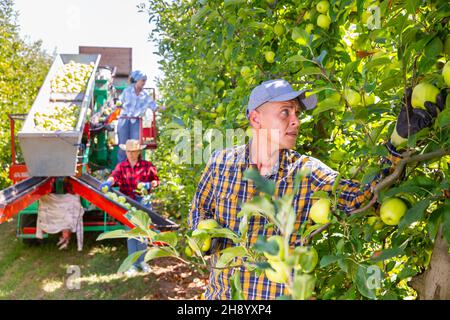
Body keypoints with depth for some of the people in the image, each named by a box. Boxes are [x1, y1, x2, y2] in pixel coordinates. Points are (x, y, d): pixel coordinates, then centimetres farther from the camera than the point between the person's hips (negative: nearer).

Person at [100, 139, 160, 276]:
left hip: (143, 202, 0)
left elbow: (156, 180, 5)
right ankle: (133, 263, 14)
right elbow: (114, 176, -18)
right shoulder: (121, 166, 1)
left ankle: (142, 261, 23)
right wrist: (108, 182, -39)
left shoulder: (147, 165, 1)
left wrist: (149, 185, -17)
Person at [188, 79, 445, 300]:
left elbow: (365, 197, -20)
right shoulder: (221, 161, -7)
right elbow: (199, 212, 6)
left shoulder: (308, 172, -11)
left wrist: (399, 140, -29)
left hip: (282, 293, -1)